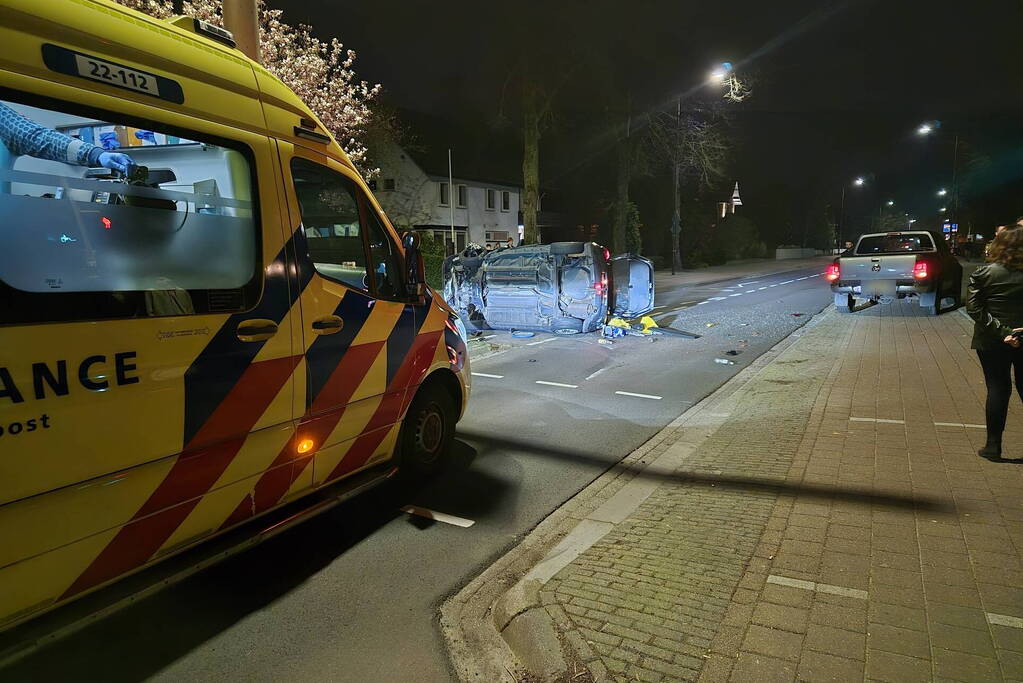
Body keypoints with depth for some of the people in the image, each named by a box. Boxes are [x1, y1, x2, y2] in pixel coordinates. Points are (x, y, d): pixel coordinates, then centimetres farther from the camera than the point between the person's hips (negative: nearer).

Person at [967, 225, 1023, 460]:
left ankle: (993, 446, 9)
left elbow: (974, 308, -14)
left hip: (991, 342, -1)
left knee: (998, 389, 6)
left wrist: (1001, 331, -15)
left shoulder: (984, 273, -8)